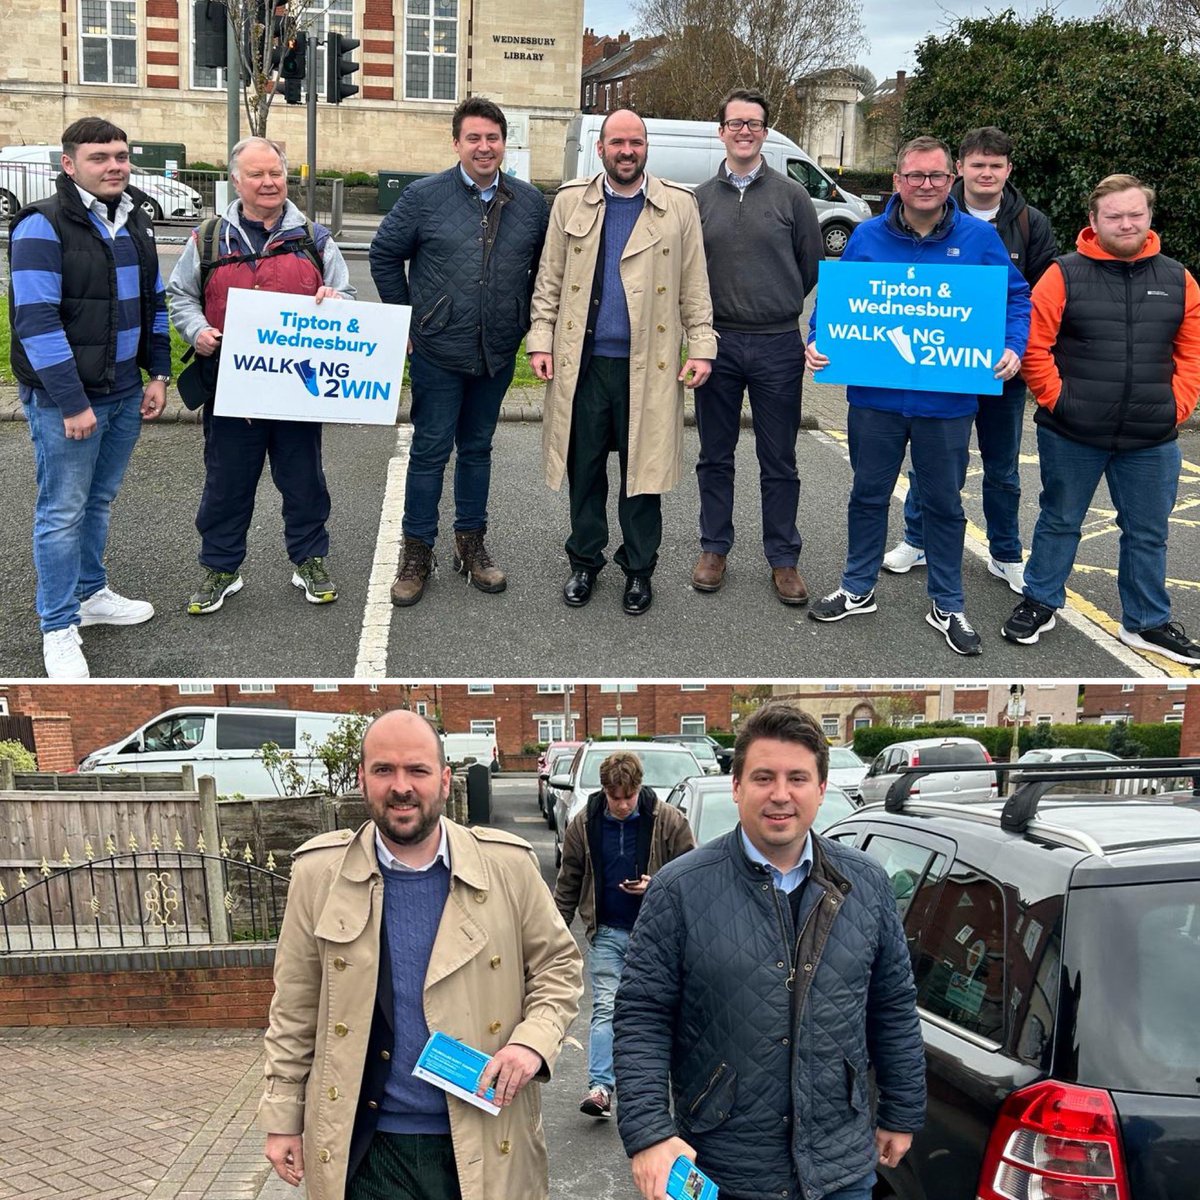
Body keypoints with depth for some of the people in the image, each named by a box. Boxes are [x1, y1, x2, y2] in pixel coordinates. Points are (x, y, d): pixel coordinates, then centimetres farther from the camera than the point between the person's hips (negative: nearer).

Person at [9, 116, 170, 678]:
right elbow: (36, 321, -19)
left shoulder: (135, 220, 10)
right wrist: (71, 402, -21)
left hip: (125, 393, 7)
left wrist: (158, 374, 10)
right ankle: (59, 629, 9)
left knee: (98, 500, 19)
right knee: (63, 512, 0)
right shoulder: (42, 227, -14)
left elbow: (154, 302, 18)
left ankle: (91, 593, 35)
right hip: (64, 398, -7)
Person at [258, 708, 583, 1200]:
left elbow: (559, 966, 5)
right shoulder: (319, 871, -4)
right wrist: (283, 1118, 5)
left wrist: (533, 1042, -12)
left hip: (487, 1145, 0)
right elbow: (296, 1008, 4)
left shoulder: (508, 865, -5)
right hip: (366, 1147, 0)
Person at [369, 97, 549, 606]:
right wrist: (406, 320, 0)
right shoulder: (424, 197, -6)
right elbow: (385, 255, 1)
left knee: (477, 448, 15)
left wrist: (527, 322, 8)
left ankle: (471, 544, 27)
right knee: (430, 450, 2)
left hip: (498, 354, 3)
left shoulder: (530, 202, 2)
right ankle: (417, 552, 13)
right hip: (438, 353, -3)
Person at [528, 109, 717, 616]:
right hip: (583, 361, 1)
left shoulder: (679, 206, 4)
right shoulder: (571, 201, 7)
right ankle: (585, 562, 22)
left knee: (642, 469, 5)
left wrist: (701, 347, -2)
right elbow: (549, 279, 8)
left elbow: (694, 287, 5)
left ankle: (639, 568, 18)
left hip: (647, 364, -1)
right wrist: (541, 340, -1)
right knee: (584, 469, 8)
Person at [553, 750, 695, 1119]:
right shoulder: (583, 824, -3)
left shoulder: (669, 821, -9)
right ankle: (600, 1086, -7)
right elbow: (568, 883, 5)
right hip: (607, 932, 1)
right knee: (605, 1008, -6)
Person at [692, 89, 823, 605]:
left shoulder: (791, 195, 2)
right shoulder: (699, 199, 6)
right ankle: (714, 549, 23)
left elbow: (813, 269, 6)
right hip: (717, 344, 1)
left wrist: (780, 309, 7)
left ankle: (783, 558, 15)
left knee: (779, 461, 5)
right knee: (715, 456, 10)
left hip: (778, 345, -1)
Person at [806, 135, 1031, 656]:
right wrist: (817, 340, -9)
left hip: (948, 402, -1)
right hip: (875, 397, 1)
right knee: (868, 495, 15)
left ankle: (947, 604, 27)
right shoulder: (867, 237, 0)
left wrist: (1012, 347, -14)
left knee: (944, 504, 12)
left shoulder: (980, 237, -3)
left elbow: (1016, 297, 2)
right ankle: (857, 589, 33)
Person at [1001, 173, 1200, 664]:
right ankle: (1040, 602, 29)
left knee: (1147, 533, 12)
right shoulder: (1065, 275, -5)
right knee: (1059, 522, 13)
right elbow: (1034, 344, -7)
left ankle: (1146, 623, 26)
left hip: (1151, 440, 3)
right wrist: (1056, 399, -11)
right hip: (1071, 436, -3)